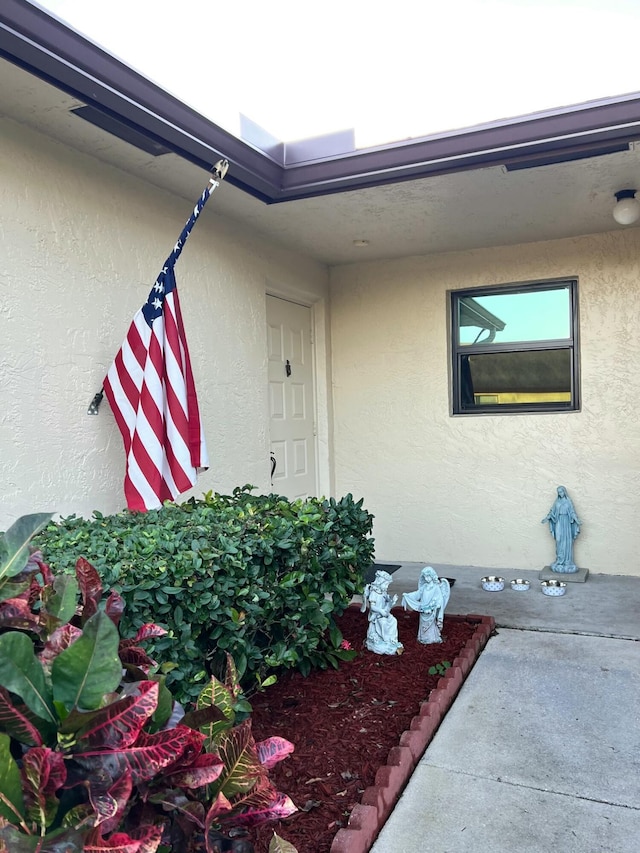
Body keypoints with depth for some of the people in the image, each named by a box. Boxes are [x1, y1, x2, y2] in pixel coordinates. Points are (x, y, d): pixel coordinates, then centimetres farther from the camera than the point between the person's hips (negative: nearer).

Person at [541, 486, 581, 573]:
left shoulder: (569, 501, 0)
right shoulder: (557, 501, 8)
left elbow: (572, 513, -5)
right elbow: (552, 512, 8)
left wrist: (577, 520, -20)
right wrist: (546, 518, -3)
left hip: (566, 522, -2)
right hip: (559, 523, 3)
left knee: (567, 542, -2)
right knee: (559, 542, 3)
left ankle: (567, 562, 2)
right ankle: (560, 561, 9)